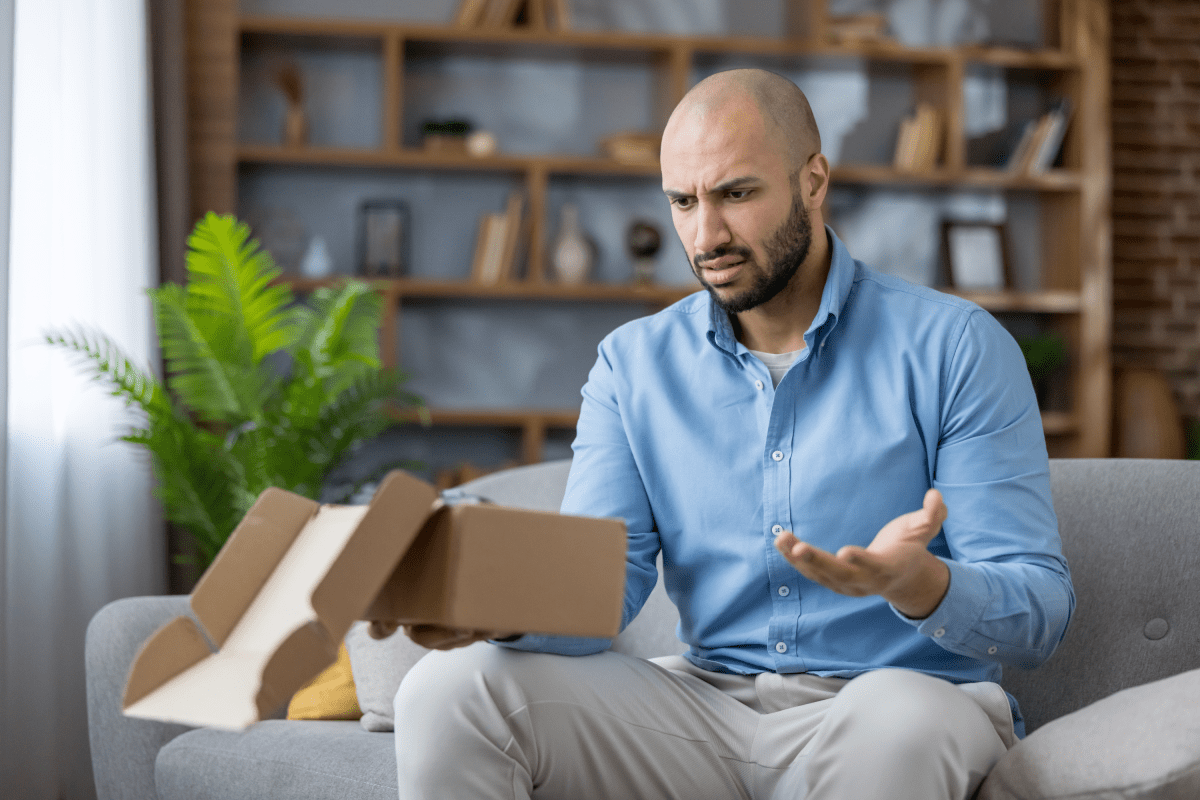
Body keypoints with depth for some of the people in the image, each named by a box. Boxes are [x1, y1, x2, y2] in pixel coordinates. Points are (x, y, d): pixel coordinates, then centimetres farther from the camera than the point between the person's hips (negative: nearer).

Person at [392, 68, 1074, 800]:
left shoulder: (955, 347, -3)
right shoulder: (634, 363, 9)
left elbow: (1040, 613, -8)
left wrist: (919, 586, -31)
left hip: (914, 693, -3)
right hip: (707, 697, 3)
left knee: (893, 726, -40)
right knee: (446, 693, -18)